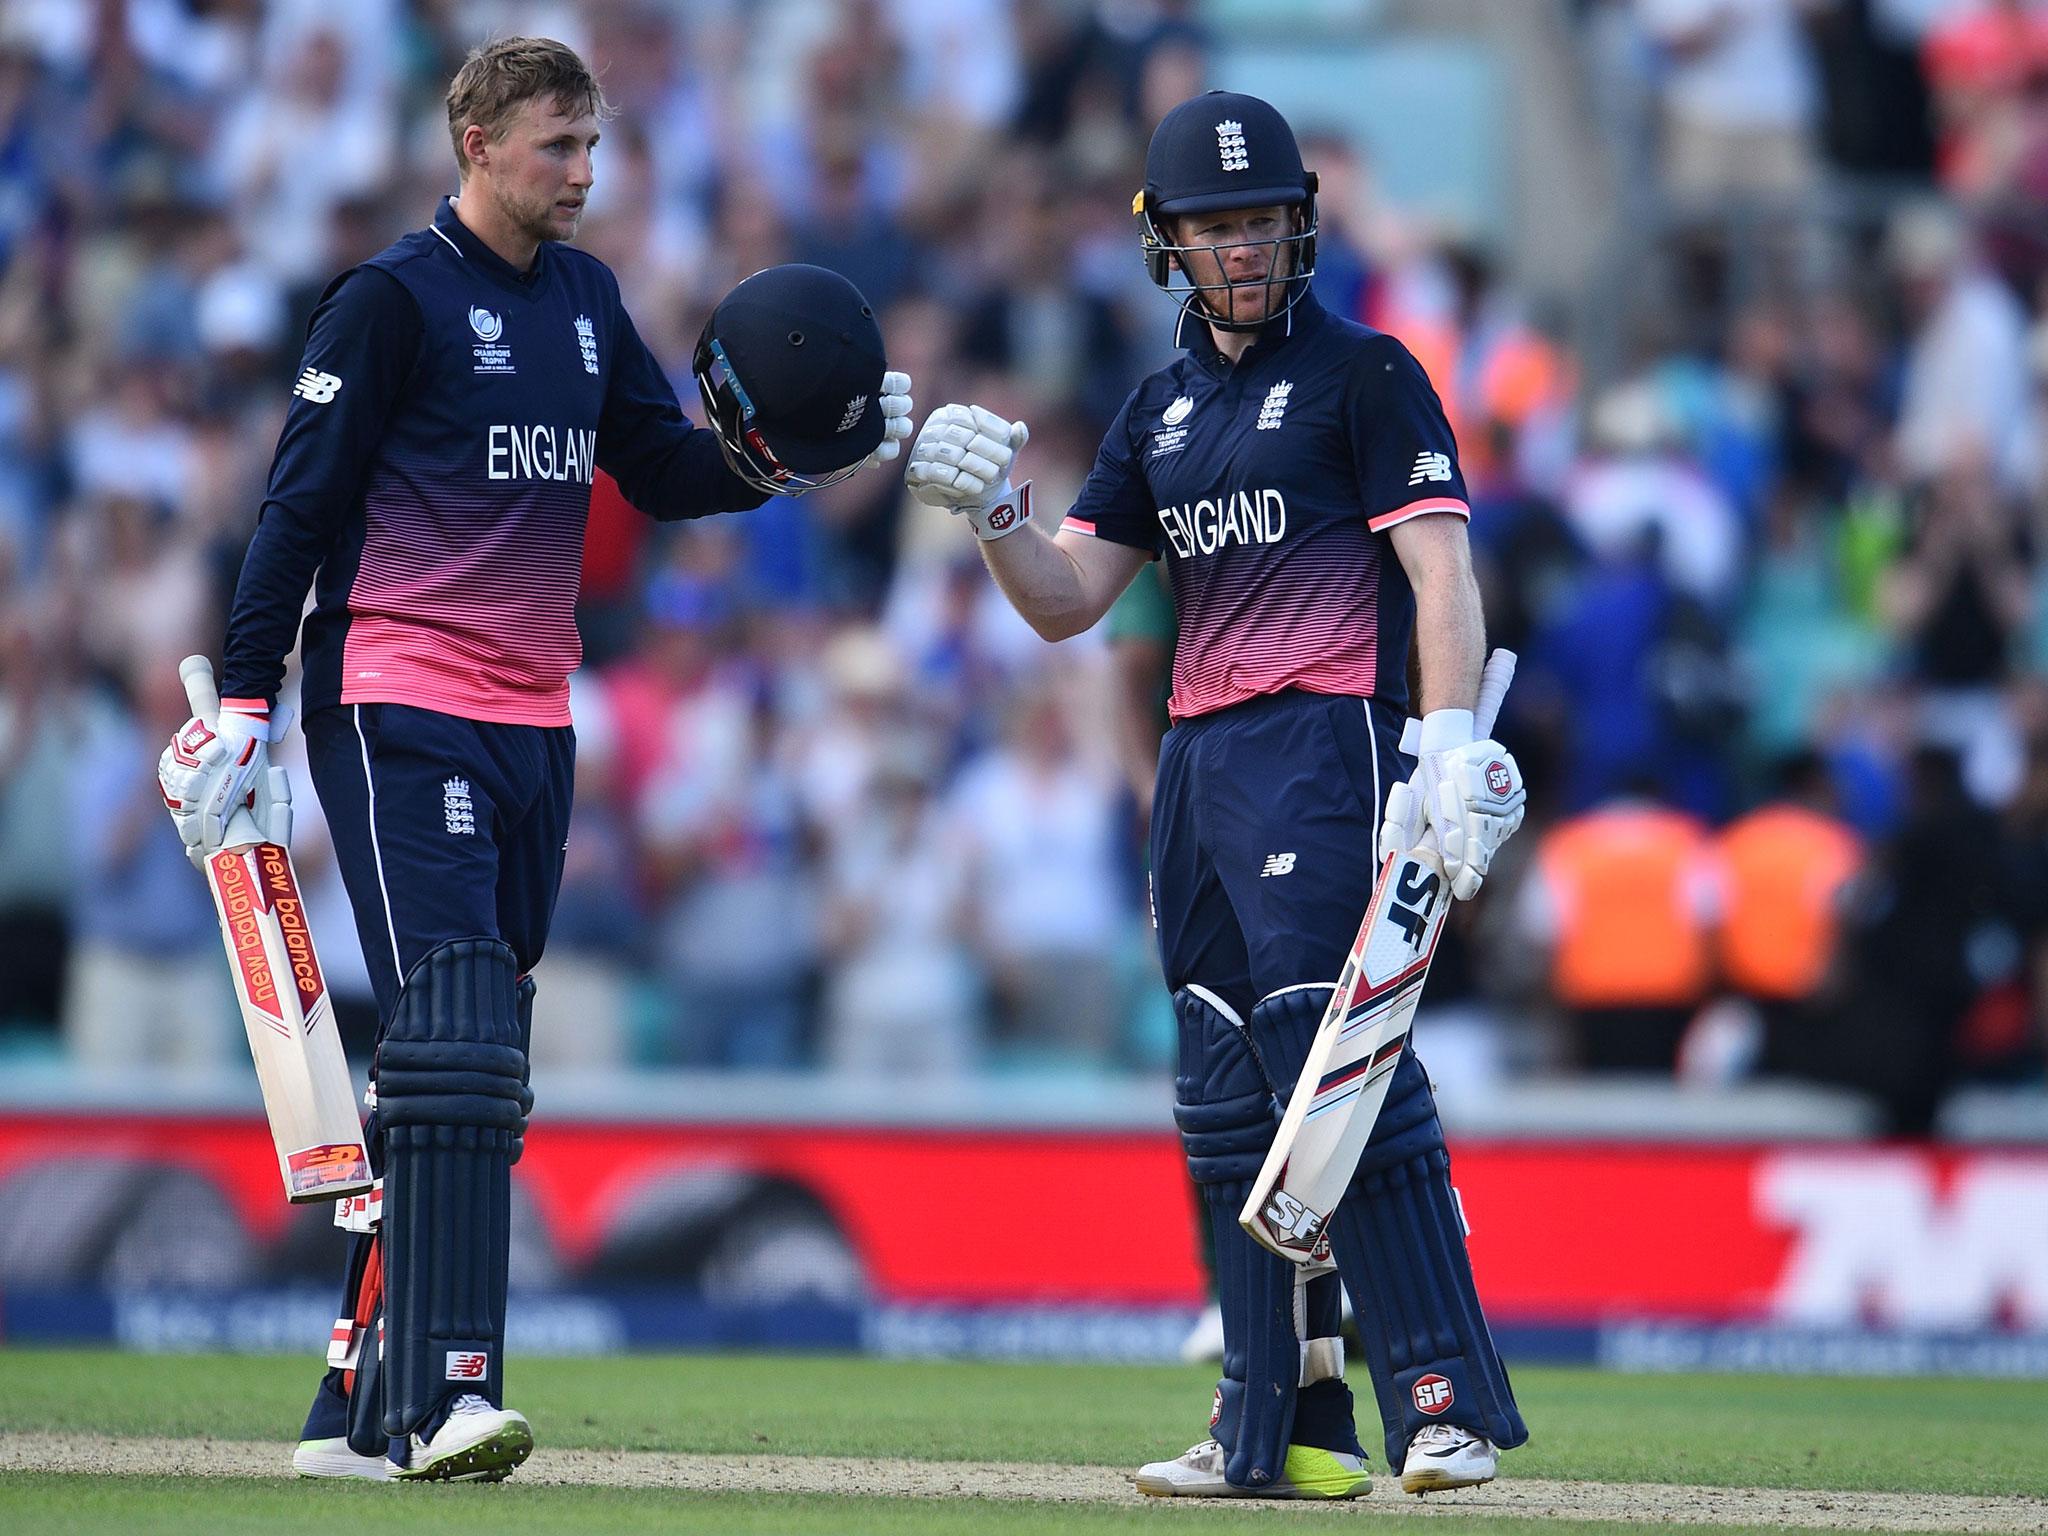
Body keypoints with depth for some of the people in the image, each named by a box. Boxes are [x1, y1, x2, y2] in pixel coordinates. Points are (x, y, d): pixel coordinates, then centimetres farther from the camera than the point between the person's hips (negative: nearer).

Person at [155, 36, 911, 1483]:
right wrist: (245, 703, -12)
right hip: (400, 714, -8)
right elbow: (299, 506, -8)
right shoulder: (393, 300, -6)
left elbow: (666, 473, 17)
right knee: (451, 1042, -18)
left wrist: (783, 453, -2)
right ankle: (447, 1393, -25)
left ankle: (362, 1401, 13)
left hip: (535, 731, 8)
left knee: (472, 1069, 8)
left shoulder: (585, 299, 15)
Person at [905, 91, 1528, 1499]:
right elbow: (1066, 601, 15)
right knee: (1230, 1102, 6)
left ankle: (1448, 1402, -18)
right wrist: (992, 512, -5)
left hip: (1325, 748, -8)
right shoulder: (1163, 409, 19)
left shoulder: (1365, 375, -1)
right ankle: (1282, 1429, 8)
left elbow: (1440, 568, -10)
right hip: (1197, 762, 8)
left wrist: (1452, 743, -24)